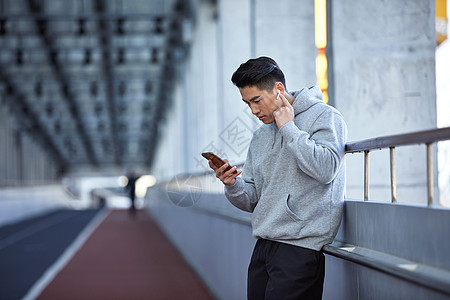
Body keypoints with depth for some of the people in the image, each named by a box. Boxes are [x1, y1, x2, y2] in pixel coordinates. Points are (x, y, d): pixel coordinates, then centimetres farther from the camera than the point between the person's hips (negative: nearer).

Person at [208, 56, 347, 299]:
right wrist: (232, 185, -5)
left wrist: (288, 128, -10)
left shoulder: (324, 117, -2)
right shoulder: (260, 137, 18)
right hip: (262, 248, 7)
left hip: (299, 248, -7)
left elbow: (325, 170, -19)